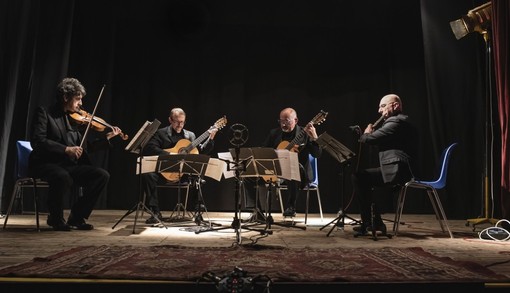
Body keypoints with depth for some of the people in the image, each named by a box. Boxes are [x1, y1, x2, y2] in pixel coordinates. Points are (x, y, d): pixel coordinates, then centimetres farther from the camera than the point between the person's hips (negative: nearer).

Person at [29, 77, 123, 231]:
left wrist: (107, 136, 6)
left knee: (102, 175, -16)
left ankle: (77, 217, -2)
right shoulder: (44, 112, -1)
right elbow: (37, 141, -15)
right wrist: (66, 149, -24)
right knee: (63, 177, -38)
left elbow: (88, 146, 16)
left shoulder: (77, 118, 14)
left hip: (70, 165, 6)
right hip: (46, 164, -5)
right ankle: (56, 218, -8)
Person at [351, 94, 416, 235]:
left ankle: (367, 223, -4)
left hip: (396, 170, -11)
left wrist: (365, 133, 3)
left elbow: (369, 139, -18)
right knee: (365, 179, 22)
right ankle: (376, 222, 19)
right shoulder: (403, 121, 21)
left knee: (358, 176, -10)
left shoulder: (395, 122, -12)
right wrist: (370, 134, 8)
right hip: (399, 169, 11)